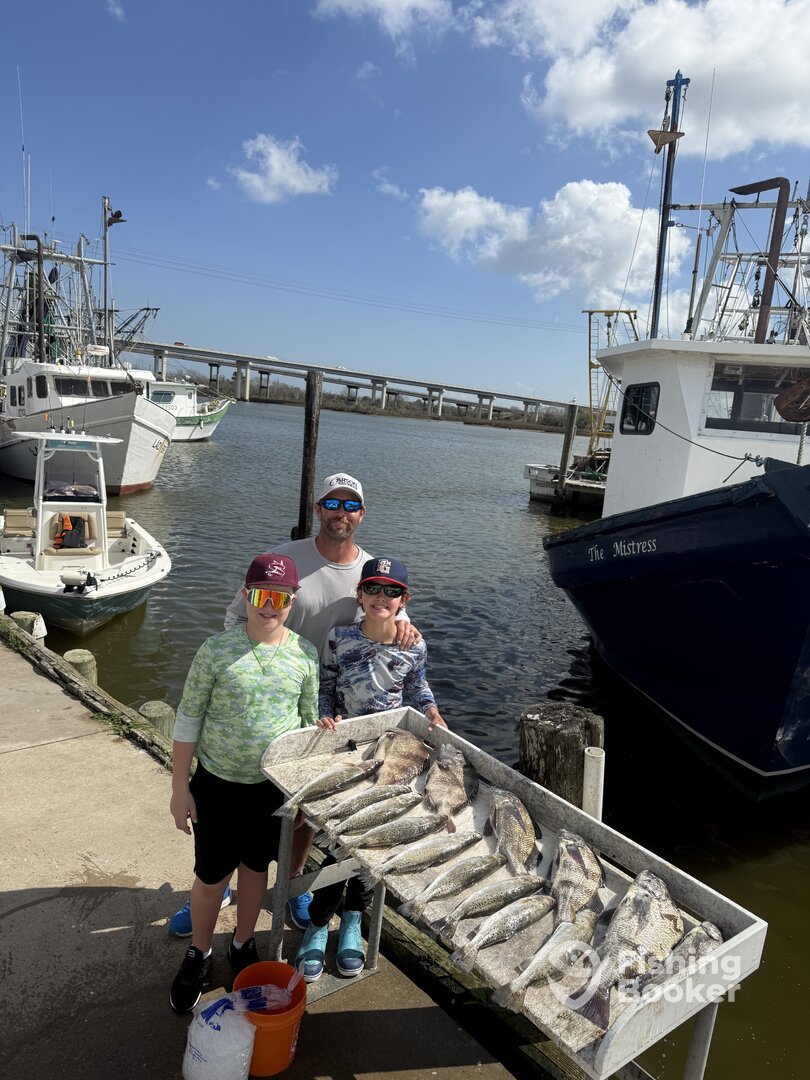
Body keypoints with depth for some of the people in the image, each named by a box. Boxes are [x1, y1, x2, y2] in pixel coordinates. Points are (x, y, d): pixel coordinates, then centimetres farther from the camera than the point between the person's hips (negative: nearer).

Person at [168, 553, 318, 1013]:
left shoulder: (305, 654, -8)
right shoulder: (217, 649, -14)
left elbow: (309, 722, 3)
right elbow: (189, 719, -8)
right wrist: (180, 788, -6)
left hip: (275, 786, 2)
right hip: (217, 785, -1)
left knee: (256, 868, 20)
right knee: (211, 877, 13)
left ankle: (243, 944, 45)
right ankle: (199, 956, 40)